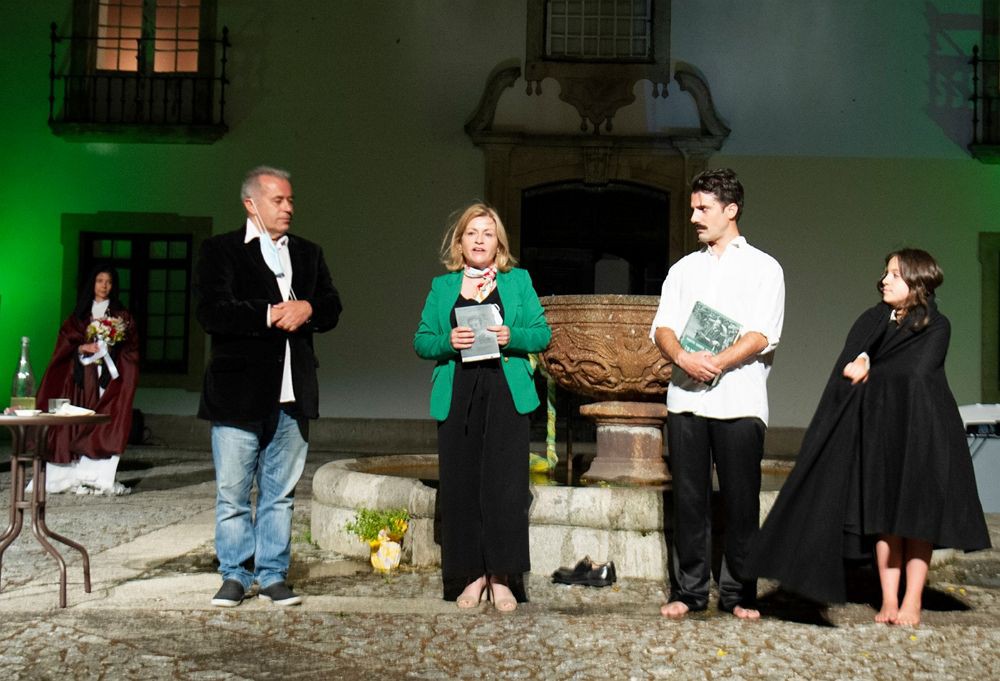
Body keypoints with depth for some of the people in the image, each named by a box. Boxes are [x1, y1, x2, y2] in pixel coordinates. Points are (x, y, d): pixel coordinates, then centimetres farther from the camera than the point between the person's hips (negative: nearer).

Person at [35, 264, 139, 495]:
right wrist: (82, 348, -9)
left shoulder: (122, 316, 9)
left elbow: (130, 347, 4)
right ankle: (77, 476, -1)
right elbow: (65, 343, 9)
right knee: (78, 423, -3)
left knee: (105, 424, -10)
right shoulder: (79, 315, 14)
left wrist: (111, 348, -14)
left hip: (109, 377, -2)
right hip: (82, 376, 2)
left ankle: (99, 478, -11)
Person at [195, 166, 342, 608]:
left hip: (292, 393, 4)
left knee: (280, 492, 10)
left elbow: (331, 309, 13)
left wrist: (307, 309, -8)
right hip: (239, 392, -4)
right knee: (233, 493, 4)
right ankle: (235, 575, 17)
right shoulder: (220, 251, 2)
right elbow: (212, 313, -12)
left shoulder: (308, 253, 16)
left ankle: (272, 575, 19)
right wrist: (271, 314, -15)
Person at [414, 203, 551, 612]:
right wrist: (448, 342, -12)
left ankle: (501, 578, 4)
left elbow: (542, 333, 6)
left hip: (506, 396, -1)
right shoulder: (442, 287, 14)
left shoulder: (518, 281, 12)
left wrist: (512, 336, -13)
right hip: (457, 397, 2)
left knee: (504, 483, -4)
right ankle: (471, 576, 12)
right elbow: (421, 341, 8)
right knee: (460, 485, 2)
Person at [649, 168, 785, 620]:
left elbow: (763, 335, -4)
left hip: (739, 400, -3)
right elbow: (663, 327, 8)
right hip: (685, 399, 3)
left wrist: (718, 362, -18)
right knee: (689, 498, 4)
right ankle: (687, 591, 11)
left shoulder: (763, 268, 8)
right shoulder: (683, 268, 20)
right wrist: (683, 358, -13)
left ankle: (739, 594, 9)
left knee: (740, 501, 0)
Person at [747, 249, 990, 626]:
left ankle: (912, 602, 4)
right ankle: (888, 601, 6)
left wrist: (868, 375, -5)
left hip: (920, 432, -3)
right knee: (885, 515, 2)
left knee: (917, 514, -1)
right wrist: (865, 373, -19)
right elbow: (846, 369, 0)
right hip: (878, 432, 3)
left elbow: (914, 374, -12)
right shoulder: (871, 320, 10)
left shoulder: (936, 327, -1)